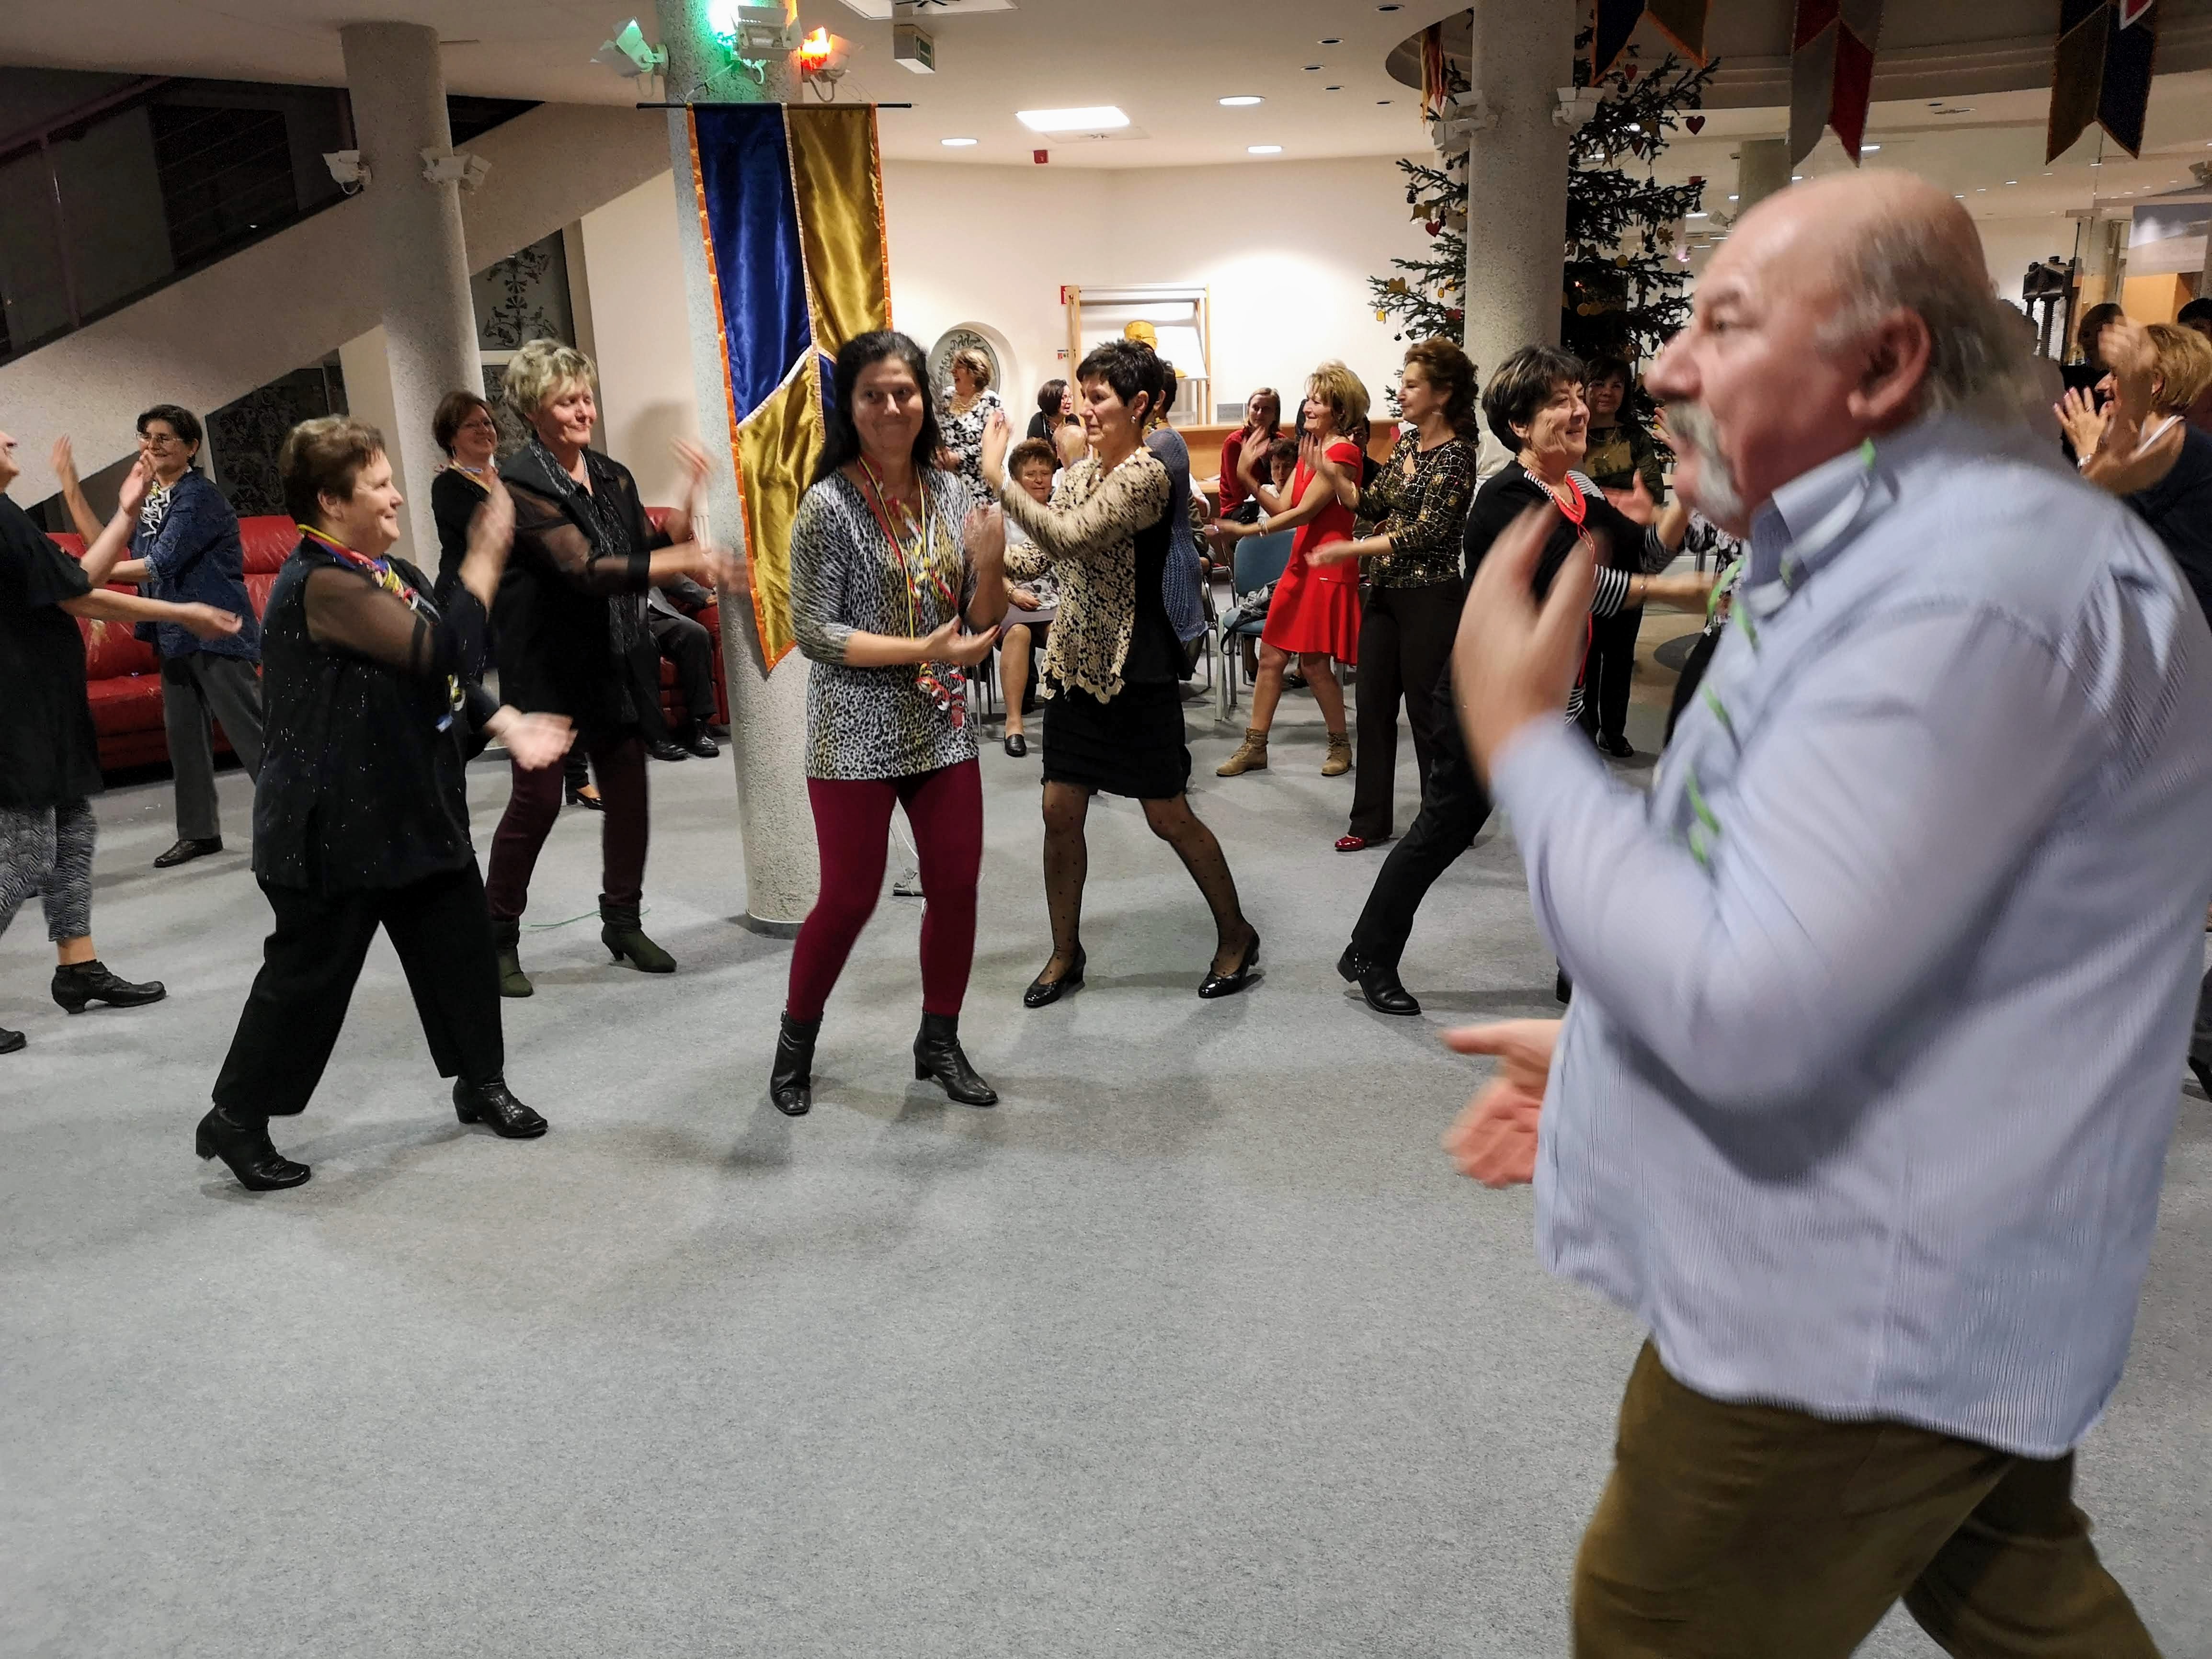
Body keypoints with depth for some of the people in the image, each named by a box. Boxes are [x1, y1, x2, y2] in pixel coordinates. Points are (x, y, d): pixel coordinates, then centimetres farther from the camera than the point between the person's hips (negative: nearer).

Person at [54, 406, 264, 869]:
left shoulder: (199, 496, -13)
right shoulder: (149, 500, 14)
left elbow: (159, 565, -18)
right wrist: (71, 489, 10)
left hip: (217, 632, -9)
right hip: (175, 634, 9)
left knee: (249, 730, -8)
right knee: (183, 733, 11)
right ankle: (199, 831, 20)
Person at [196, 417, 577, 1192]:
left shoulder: (394, 573, 10)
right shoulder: (320, 584, -20)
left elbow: (450, 678, 17)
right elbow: (443, 651, -28)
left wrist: (506, 723, 0)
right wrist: (486, 556, -21)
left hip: (419, 808, 9)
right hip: (334, 824, -9)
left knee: (460, 943, 14)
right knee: (308, 974, 1)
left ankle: (481, 1083, 31)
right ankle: (235, 1120, 18)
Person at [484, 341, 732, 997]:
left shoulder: (613, 477, 9)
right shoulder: (520, 483, -14)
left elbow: (652, 550, 7)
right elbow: (587, 571, -25)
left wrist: (692, 499, -7)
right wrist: (690, 560, -29)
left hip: (613, 660, 7)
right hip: (545, 665, -6)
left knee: (628, 789, 7)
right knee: (537, 799, -4)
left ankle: (622, 922, 23)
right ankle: (499, 938, 11)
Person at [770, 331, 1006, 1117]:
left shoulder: (952, 493, 4)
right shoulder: (828, 505, -11)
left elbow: (984, 624, 5)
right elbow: (813, 631, -14)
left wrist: (990, 563, -16)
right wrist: (923, 651, -21)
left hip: (943, 727, 5)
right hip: (857, 735, -5)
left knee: (957, 887, 9)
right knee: (850, 899, 2)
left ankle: (939, 1043, 28)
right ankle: (795, 1042, 26)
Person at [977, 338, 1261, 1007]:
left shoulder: (1145, 476, -17)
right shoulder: (1081, 473, 10)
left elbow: (1068, 537, -28)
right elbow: (1047, 555, 12)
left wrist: (997, 476, -23)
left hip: (1135, 672, -7)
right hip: (1075, 664, 7)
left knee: (1169, 816, 2)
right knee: (1061, 810, 7)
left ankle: (1236, 935, 22)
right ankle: (1066, 953, 22)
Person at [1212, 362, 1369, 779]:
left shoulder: (1344, 451, -13)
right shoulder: (1309, 448, 14)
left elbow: (1303, 511, -20)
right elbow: (1284, 506, 8)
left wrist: (1245, 531, -23)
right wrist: (1249, 477, -7)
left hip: (1328, 568, -8)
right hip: (1300, 562, 8)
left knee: (1314, 662, -3)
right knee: (1271, 655, 7)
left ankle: (1340, 744, 16)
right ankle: (1254, 747, 13)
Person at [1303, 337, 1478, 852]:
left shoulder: (1455, 454, -14)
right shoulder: (1409, 441, 10)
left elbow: (1427, 531, -21)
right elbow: (1371, 504, 12)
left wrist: (1354, 549, -23)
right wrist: (1332, 474, -4)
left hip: (1429, 597, -8)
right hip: (1384, 592, 8)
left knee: (1430, 711, 1)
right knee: (1373, 704, 10)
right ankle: (1371, 821, 19)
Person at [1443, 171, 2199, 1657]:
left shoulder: (1975, 584, -26)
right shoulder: (1892, 553, 10)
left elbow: (1746, 1005, -30)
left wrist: (1520, 737, -20)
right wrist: (1603, 1044, 14)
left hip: (1852, 1315, -10)